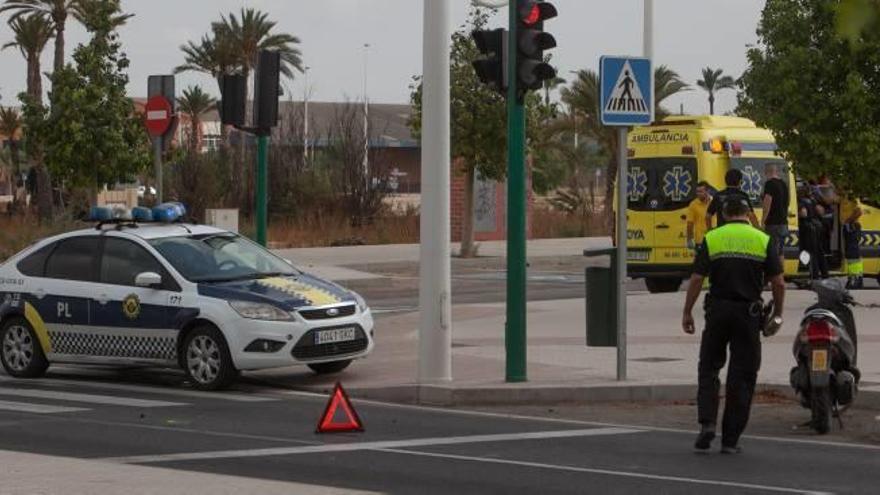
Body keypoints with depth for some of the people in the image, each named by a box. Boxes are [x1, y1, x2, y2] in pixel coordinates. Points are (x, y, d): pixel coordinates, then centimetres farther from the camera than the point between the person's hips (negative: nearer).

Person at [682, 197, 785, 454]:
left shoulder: (711, 239, -1)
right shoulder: (763, 241, 0)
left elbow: (696, 279, -4)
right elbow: (778, 282, -2)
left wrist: (687, 312, 4)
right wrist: (778, 313, 11)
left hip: (718, 310, 0)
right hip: (749, 313, 0)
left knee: (709, 368, 13)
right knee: (742, 375, 6)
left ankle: (707, 422, -6)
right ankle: (730, 439, 6)